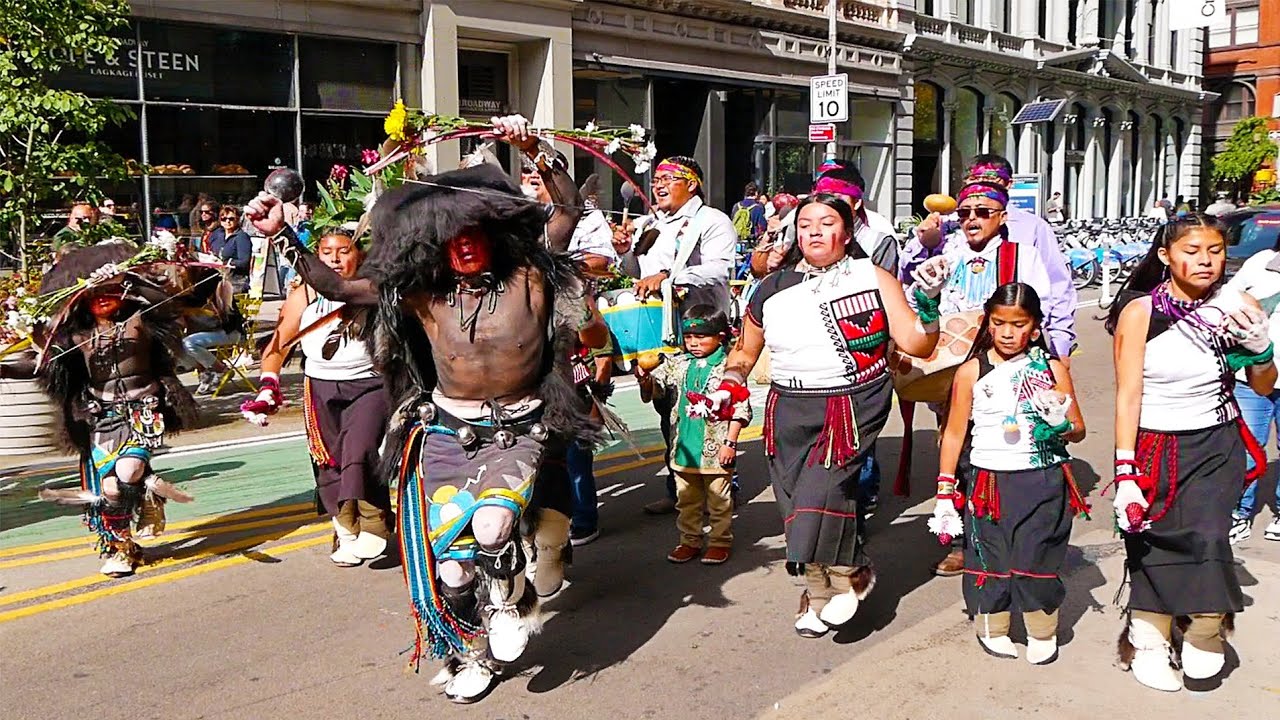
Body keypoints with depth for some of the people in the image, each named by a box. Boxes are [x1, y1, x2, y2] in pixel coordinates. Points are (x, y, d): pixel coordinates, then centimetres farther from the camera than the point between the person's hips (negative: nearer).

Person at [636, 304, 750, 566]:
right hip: (684, 447, 4)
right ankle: (690, 541, 27)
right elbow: (651, 391, 3)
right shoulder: (677, 364, 4)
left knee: (719, 500, 8)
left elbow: (740, 408, -8)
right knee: (686, 500, 15)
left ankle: (720, 542, 21)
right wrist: (645, 379, -19)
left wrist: (730, 442, -11)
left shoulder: (727, 367, -9)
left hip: (715, 449, -4)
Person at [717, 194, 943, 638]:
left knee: (820, 489, -23)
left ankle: (850, 575, 2)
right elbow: (745, 351, 22)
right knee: (796, 505, 2)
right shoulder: (771, 291, 8)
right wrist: (729, 388, 6)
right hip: (789, 413, 4)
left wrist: (927, 301, -17)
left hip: (854, 406, -3)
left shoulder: (874, 279, 2)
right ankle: (819, 594, 24)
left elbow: (917, 345, -3)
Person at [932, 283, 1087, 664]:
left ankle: (1043, 633, 25)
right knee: (990, 559, 5)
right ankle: (992, 628, 28)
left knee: (1038, 558, 2)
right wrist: (945, 491, 1)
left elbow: (1079, 430, 9)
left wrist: (1062, 425, -15)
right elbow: (955, 434, 3)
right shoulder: (972, 372, -1)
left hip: (1044, 482, 0)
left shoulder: (1053, 369, 2)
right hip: (990, 483, 0)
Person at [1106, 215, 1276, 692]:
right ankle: (1148, 643, 23)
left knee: (1207, 537, -13)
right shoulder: (1140, 312, -10)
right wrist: (1125, 473, -14)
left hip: (1217, 446, 2)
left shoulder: (1234, 307, -2)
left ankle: (1204, 636, 9)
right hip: (1156, 447, -2)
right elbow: (1128, 395, -10)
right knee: (1153, 543, 5)